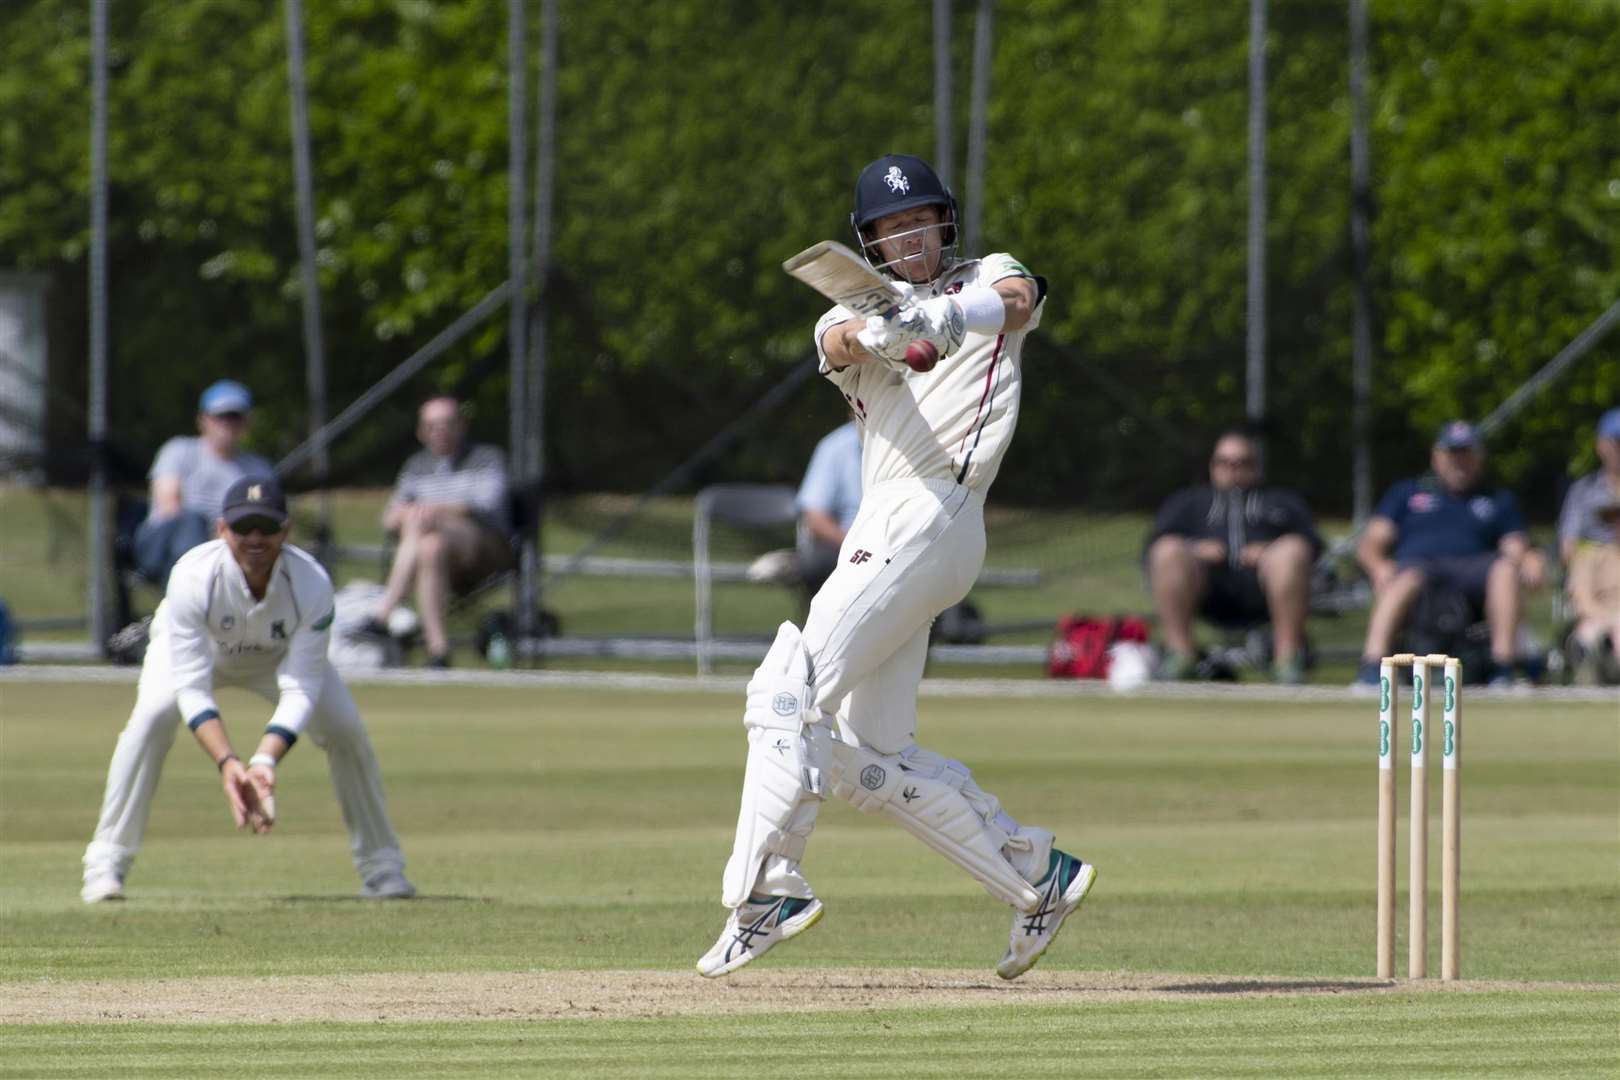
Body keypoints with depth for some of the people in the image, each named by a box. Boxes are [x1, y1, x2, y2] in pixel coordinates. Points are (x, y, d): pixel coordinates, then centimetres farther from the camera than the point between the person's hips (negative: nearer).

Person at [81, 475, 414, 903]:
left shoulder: (311, 584, -36)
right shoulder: (193, 577, -40)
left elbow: (300, 691, -37)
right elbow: (192, 688, -41)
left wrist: (264, 763, -52)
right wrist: (227, 763, -55)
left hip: (279, 654, 2)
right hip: (196, 646, -2)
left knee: (346, 728, -15)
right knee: (153, 714, -29)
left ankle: (381, 866, 4)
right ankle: (107, 862, -22)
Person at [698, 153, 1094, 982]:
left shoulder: (982, 280, 8)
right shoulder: (859, 307, 19)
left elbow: (1018, 298, -17)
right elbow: (837, 340, -6)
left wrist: (938, 317, -38)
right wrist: (876, 332, -29)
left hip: (928, 517, -8)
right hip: (881, 531, 8)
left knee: (788, 695, -17)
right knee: (869, 762, 7)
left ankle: (766, 886, -20)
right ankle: (1037, 875, 12)